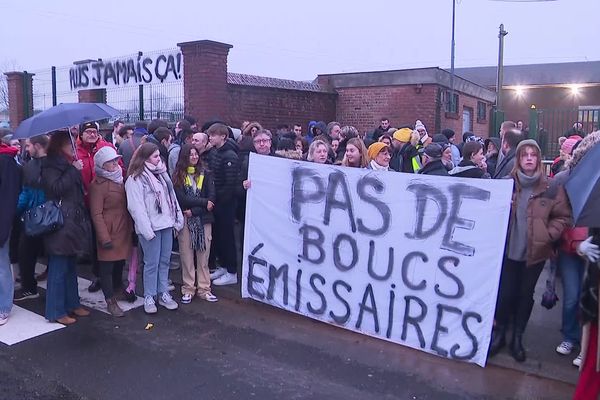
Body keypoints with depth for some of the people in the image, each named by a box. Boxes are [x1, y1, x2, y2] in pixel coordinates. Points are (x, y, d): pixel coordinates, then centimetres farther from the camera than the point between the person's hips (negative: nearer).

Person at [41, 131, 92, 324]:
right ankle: (56, 311, 5)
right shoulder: (50, 166, -7)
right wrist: (74, 170, -17)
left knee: (70, 267, 16)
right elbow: (56, 188, -21)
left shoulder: (69, 165, 18)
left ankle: (72, 303, 26)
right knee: (58, 268, -3)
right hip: (60, 223, -9)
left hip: (74, 221, 9)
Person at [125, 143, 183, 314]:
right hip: (151, 227, -7)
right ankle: (149, 297, 13)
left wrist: (178, 219, 10)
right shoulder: (135, 179, -9)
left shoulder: (160, 174, 14)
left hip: (166, 224, 7)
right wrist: (147, 230, -19)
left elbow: (171, 197, 16)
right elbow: (136, 207, -14)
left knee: (164, 261, 12)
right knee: (152, 263, -1)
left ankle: (163, 293, 23)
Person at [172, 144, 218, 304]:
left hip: (203, 219, 1)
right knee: (186, 255, 3)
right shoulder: (178, 175, 2)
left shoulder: (206, 174, 6)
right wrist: (204, 202, -11)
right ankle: (188, 289, 14)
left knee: (203, 255, 4)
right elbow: (181, 198, -9)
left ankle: (203, 289, 13)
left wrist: (194, 211, -12)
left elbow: (212, 198, -3)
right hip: (185, 220, -1)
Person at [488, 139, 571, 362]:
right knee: (505, 293, 4)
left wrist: (548, 235, -10)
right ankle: (499, 333, 25)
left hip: (535, 253, 0)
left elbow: (562, 217, 2)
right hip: (508, 250, 0)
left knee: (525, 295, 11)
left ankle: (517, 338, 28)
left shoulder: (552, 189, -4)